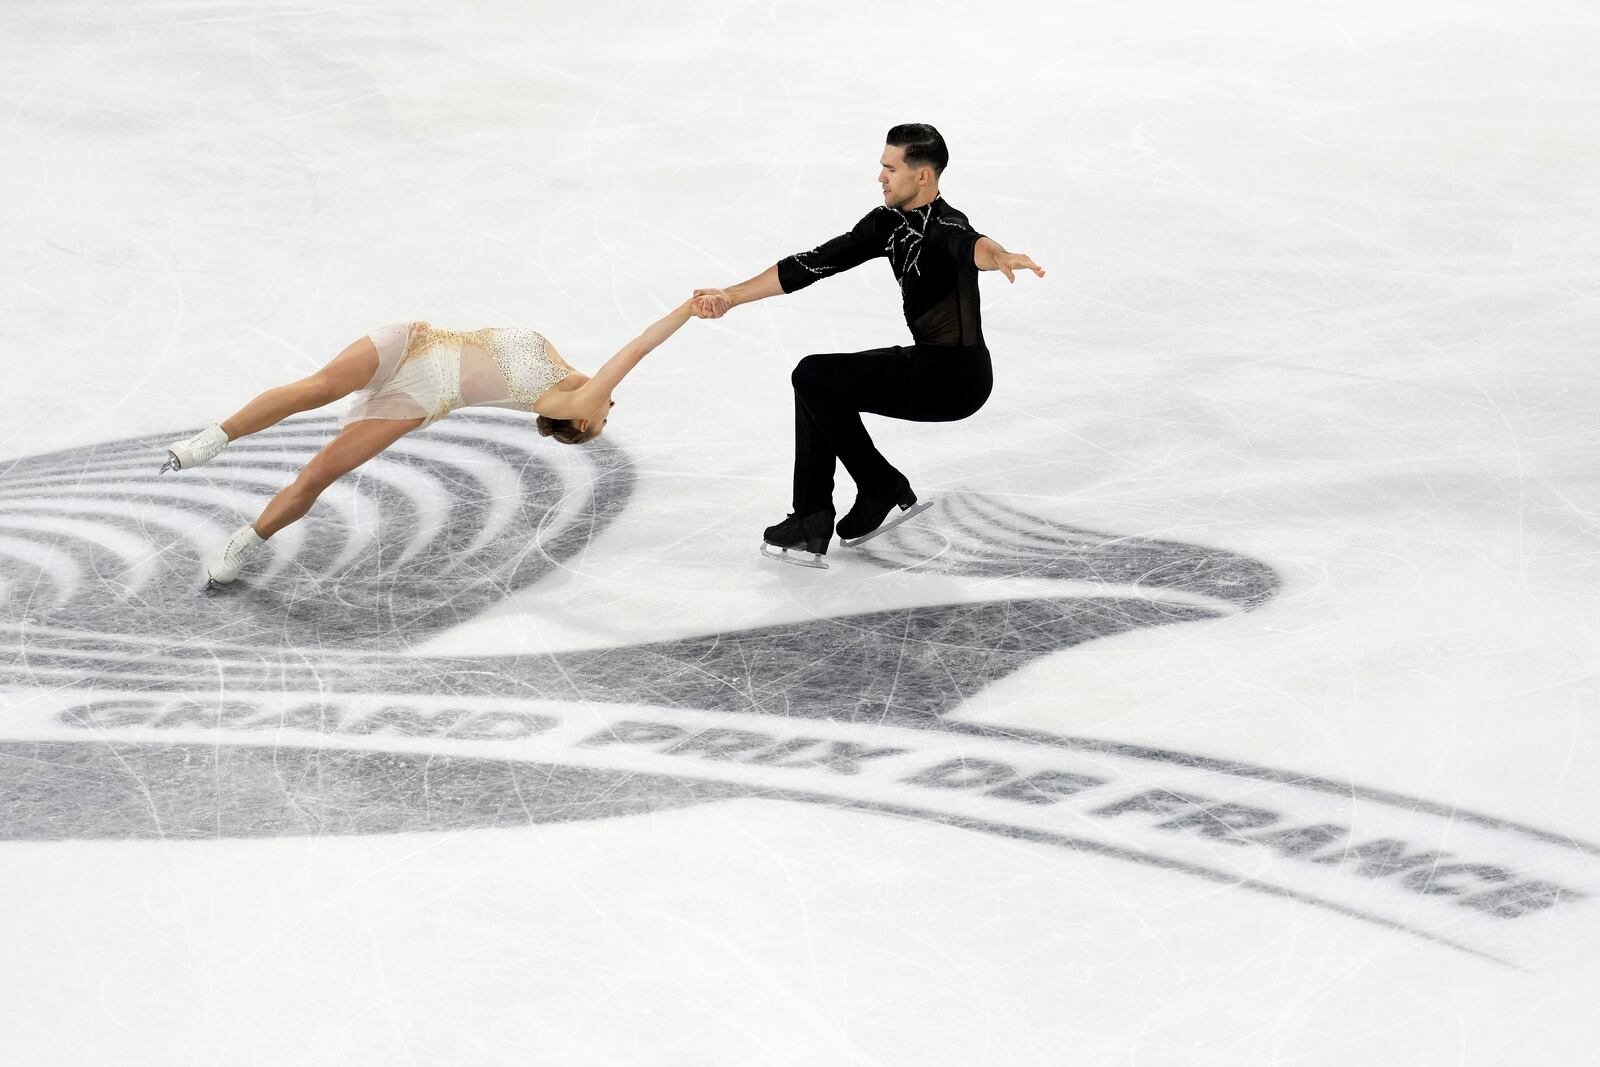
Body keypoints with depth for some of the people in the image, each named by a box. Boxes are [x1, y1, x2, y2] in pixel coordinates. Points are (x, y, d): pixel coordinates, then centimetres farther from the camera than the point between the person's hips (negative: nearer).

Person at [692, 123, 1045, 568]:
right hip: (925, 364, 9)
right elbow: (813, 264, 8)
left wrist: (1001, 256, -69)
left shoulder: (945, 226, -19)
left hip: (958, 377, -9)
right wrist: (730, 297, 5)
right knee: (818, 387, 11)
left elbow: (971, 246, -44)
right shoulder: (888, 223, 7)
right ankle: (811, 524, 7)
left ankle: (883, 488, 1)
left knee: (813, 376, -11)